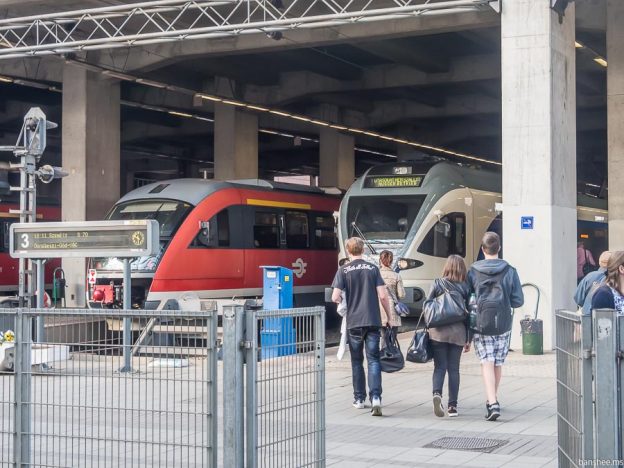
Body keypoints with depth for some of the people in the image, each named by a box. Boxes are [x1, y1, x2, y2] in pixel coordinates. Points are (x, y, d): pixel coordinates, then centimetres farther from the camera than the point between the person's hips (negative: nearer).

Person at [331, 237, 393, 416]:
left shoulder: (343, 270, -1)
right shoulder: (373, 269, 3)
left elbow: (335, 297, -8)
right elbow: (383, 296, -3)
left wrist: (342, 302, 15)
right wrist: (389, 317, 8)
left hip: (353, 322, 0)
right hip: (373, 321, 0)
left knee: (356, 361, 13)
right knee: (373, 360, 0)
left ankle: (359, 399, 19)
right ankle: (375, 397, -16)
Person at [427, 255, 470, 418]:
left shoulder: (437, 284, 0)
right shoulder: (465, 288, 1)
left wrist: (428, 329, 12)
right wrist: (468, 339, 9)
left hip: (438, 331, -1)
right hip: (458, 332, 1)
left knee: (440, 367, 4)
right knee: (454, 368, 8)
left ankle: (437, 393, -22)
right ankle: (452, 406, 8)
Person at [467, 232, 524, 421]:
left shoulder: (473, 271, -3)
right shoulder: (509, 271, -3)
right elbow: (518, 300, -1)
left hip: (481, 324, -1)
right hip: (503, 325, 1)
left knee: (487, 364, -4)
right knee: (498, 364, 15)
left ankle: (492, 403, -19)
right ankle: (493, 400, 29)